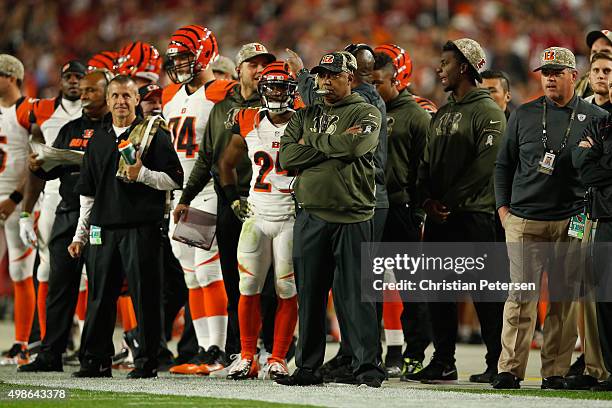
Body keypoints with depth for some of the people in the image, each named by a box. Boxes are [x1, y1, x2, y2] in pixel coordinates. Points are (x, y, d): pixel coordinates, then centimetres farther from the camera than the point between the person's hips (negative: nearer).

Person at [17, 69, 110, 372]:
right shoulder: (70, 130, 20)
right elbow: (53, 169, 17)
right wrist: (39, 166, -4)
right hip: (68, 213, 6)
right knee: (60, 283, 4)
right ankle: (50, 353, 6)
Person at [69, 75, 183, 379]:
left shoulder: (154, 134, 3)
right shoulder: (98, 142, 18)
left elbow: (174, 180, -2)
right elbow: (88, 193, 22)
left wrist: (143, 174, -18)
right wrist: (80, 235, 18)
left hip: (142, 228, -5)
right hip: (103, 230, 5)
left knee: (145, 296, -5)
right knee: (100, 297, 5)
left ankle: (146, 362, 0)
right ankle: (95, 360, 10)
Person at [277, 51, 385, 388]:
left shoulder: (365, 114, 4)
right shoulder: (305, 116, 17)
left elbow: (355, 146, -17)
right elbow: (287, 158, 2)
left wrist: (312, 140, -4)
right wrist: (333, 144, -6)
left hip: (352, 218, -4)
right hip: (310, 217, 4)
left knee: (355, 294, -5)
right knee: (309, 294, 6)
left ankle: (367, 366, -2)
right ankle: (308, 367, 12)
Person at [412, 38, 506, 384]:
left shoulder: (487, 112, -6)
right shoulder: (442, 115, 20)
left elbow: (484, 165, -15)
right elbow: (428, 162, 18)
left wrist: (450, 202, -15)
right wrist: (427, 198, -1)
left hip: (474, 215, -8)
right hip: (438, 215, 8)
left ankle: (498, 364, 0)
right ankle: (443, 363, 11)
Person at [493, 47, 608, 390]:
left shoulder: (596, 118, 7)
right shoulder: (524, 115, 11)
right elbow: (504, 164, 15)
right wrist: (503, 206, 8)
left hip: (571, 221, 0)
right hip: (523, 220, 0)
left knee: (565, 298, 0)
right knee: (521, 295, -4)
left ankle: (556, 371, 4)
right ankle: (510, 370, -3)